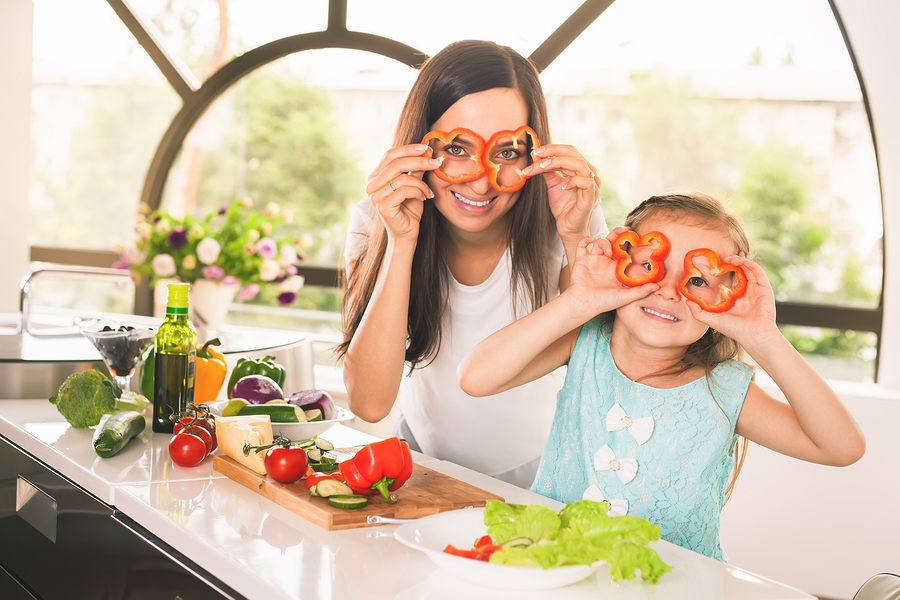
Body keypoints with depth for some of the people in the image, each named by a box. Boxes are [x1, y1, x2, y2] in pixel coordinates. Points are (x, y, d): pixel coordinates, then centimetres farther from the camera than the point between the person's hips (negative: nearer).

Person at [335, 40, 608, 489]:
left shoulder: (565, 222, -14)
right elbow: (369, 403, -23)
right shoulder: (376, 223, -14)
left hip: (540, 470, -1)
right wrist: (401, 244, -30)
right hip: (427, 464, 1)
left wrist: (577, 241, -28)